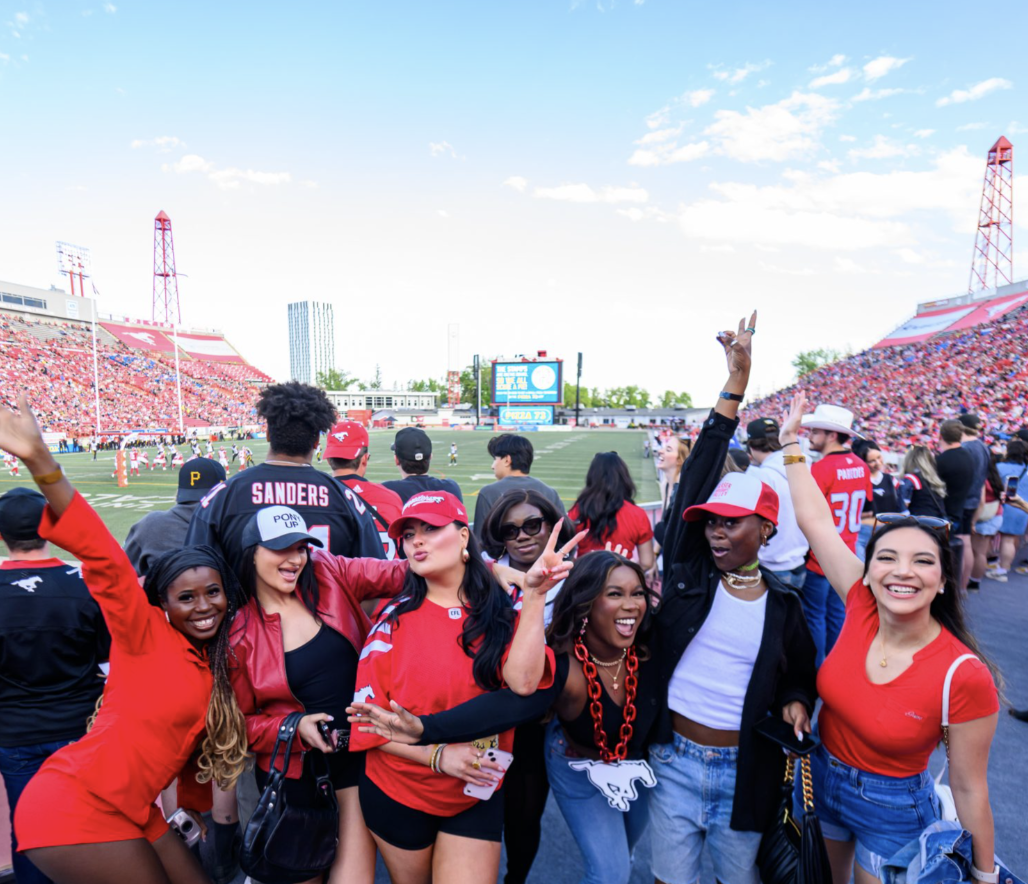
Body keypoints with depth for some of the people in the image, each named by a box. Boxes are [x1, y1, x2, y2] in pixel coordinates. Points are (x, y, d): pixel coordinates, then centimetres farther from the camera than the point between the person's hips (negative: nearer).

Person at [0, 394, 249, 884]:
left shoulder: (216, 664, 7)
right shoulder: (144, 631, -13)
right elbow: (103, 559, -26)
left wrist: (193, 804, 26)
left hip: (129, 814, 7)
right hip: (75, 810, -7)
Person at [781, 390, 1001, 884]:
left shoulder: (966, 677, -27)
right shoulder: (861, 607, -18)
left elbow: (968, 788, -15)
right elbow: (813, 519, -14)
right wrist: (790, 441, -10)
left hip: (893, 812, -4)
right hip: (821, 780, 4)